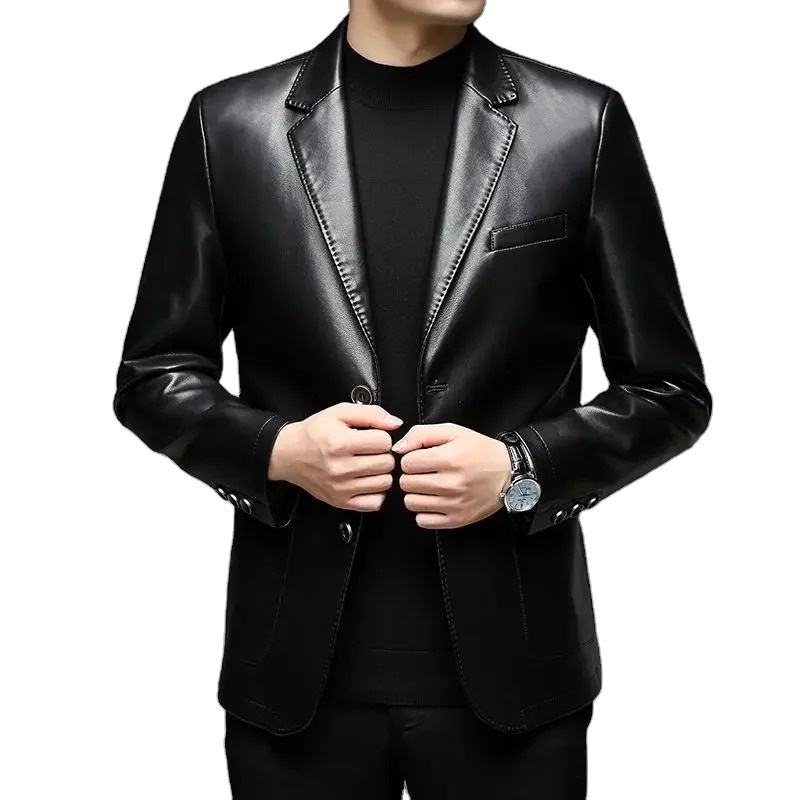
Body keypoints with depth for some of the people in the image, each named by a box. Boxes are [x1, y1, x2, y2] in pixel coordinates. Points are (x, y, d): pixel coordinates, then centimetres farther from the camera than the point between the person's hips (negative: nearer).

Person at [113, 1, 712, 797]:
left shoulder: (583, 125, -1)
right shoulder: (230, 124, 2)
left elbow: (670, 389, 3)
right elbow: (153, 375, 7)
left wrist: (520, 468, -12)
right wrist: (276, 449, -11)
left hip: (508, 661, 0)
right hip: (298, 663, 1)